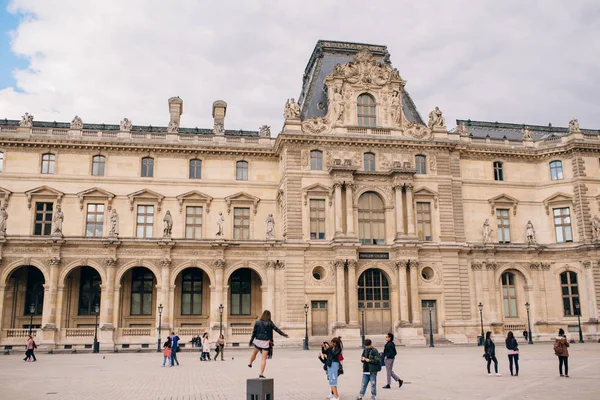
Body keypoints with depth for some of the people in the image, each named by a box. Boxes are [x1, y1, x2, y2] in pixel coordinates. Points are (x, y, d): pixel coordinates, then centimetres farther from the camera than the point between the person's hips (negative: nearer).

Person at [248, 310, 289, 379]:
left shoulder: (257, 322, -1)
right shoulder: (270, 323, -4)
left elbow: (254, 332, 0)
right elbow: (276, 329, 0)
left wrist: (251, 341, 9)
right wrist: (284, 334, 9)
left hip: (258, 341, 2)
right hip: (266, 342, -2)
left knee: (254, 353, 29)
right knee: (264, 359, 1)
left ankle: (250, 364, 52)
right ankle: (261, 374, -1)